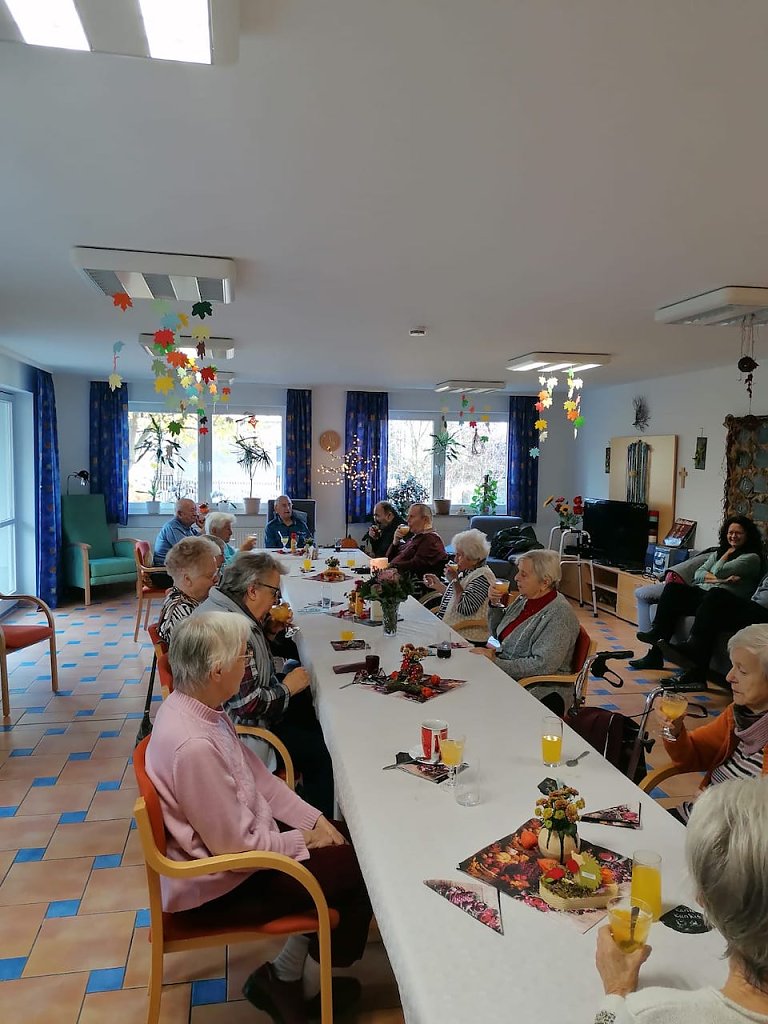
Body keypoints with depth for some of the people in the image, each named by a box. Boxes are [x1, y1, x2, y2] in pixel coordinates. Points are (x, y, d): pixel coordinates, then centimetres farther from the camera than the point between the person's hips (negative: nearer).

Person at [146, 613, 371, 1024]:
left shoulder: (198, 707, -6)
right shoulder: (194, 745, -35)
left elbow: (256, 775, 5)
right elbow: (235, 846, -26)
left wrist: (314, 819, -1)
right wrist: (302, 840, -11)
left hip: (239, 833, 9)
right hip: (219, 881, -9)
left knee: (350, 839, 9)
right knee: (358, 871, -3)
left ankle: (292, 975, 22)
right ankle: (292, 980, 21)